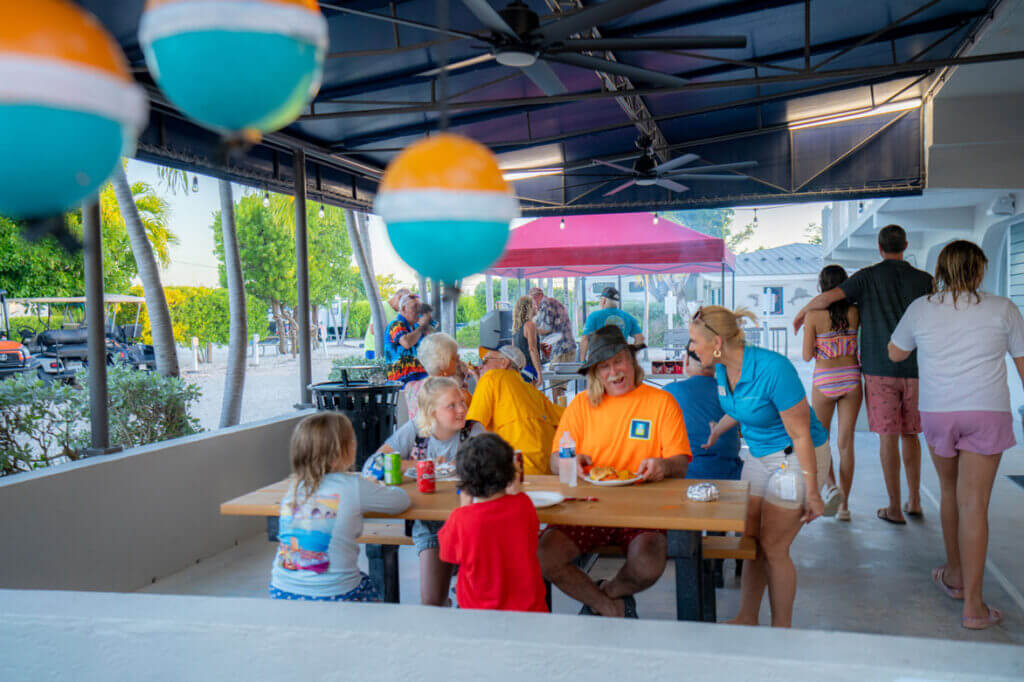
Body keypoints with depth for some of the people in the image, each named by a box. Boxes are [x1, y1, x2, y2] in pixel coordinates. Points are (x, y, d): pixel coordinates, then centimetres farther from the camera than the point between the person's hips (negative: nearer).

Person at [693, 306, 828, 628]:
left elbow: (801, 435, -23)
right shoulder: (722, 369, -6)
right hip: (759, 455, 8)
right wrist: (717, 430, 32)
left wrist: (812, 494, -19)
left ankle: (781, 629, 16)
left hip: (797, 458, -7)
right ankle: (747, 618, 24)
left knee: (773, 547, -2)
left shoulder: (773, 369, -30)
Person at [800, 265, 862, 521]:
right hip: (851, 377, 2)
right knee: (846, 442, 6)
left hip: (824, 380, -2)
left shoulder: (813, 315, -9)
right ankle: (844, 505, 7)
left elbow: (807, 356, -6)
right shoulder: (855, 312, -2)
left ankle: (831, 484, -5)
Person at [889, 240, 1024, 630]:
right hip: (987, 413, -2)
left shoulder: (921, 309, 3)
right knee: (974, 504, -2)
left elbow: (895, 354, 17)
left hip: (937, 412, 2)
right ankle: (973, 605, 0)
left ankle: (955, 576, 34)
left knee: (950, 492, 20)